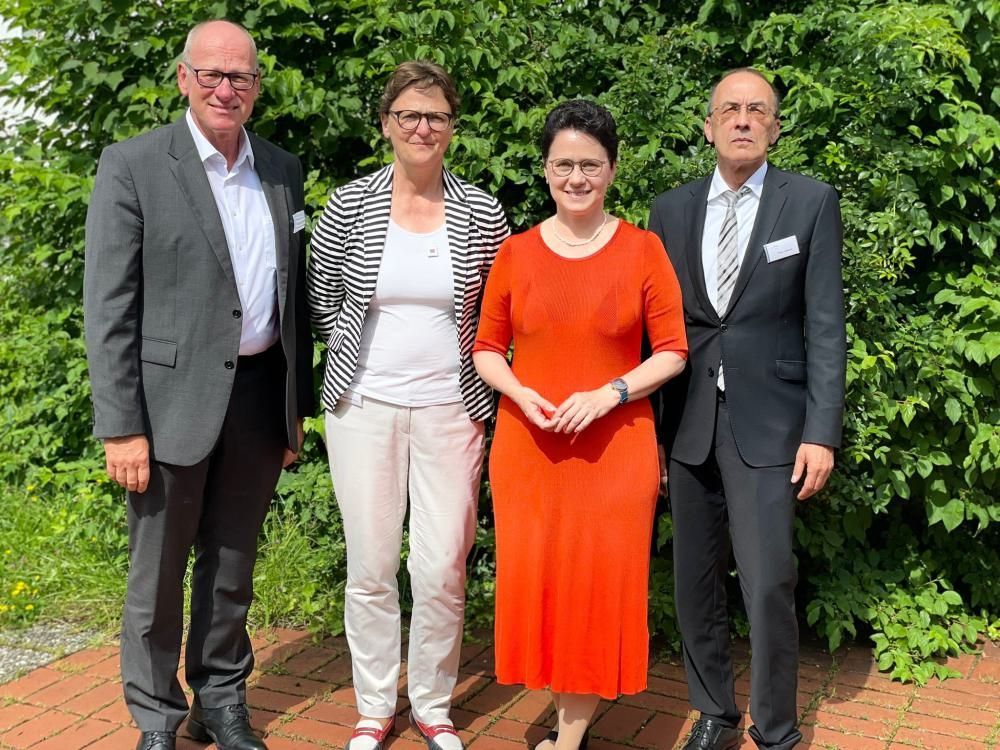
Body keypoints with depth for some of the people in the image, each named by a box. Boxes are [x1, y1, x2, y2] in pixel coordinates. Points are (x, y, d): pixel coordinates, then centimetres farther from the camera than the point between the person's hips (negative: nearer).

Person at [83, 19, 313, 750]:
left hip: (260, 395, 4)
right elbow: (109, 306, -10)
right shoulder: (132, 165, -6)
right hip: (173, 398, -4)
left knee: (232, 566, 16)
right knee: (159, 574, 8)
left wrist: (297, 403, 12)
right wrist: (121, 427, -13)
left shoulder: (283, 170, 9)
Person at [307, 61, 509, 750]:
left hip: (450, 408, 0)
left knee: (444, 570, 1)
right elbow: (321, 301, 10)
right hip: (365, 405, 0)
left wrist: (468, 364, 4)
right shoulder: (348, 207, -1)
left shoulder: (483, 213, 0)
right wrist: (361, 352, 7)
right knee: (371, 567, 6)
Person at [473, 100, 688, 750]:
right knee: (533, 579, 4)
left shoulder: (643, 249, 0)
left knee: (602, 581, 3)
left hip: (615, 447, -1)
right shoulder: (516, 252, 5)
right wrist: (521, 395, -11)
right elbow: (488, 348, 8)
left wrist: (608, 393, -15)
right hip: (527, 445, 2)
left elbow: (672, 352, -1)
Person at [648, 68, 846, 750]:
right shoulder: (672, 209, 9)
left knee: (768, 584, -7)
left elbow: (826, 324, -3)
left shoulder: (812, 202, 1)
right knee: (695, 580, 10)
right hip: (688, 420, 3)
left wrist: (822, 432, -9)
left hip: (767, 422, -3)